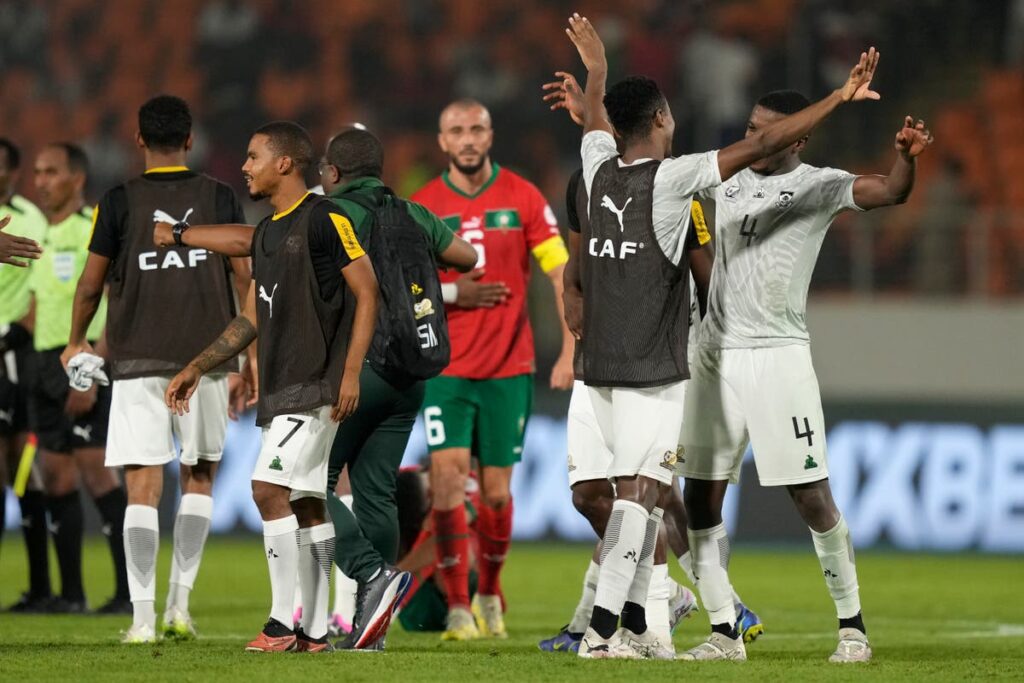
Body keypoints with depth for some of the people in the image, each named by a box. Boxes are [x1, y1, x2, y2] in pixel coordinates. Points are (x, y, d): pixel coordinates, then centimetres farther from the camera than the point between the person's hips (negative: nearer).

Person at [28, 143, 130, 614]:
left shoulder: (95, 230, -8)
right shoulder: (44, 238, 16)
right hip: (46, 363, 8)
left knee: (95, 470, -11)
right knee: (56, 475, 6)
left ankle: (130, 590, -8)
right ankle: (70, 592, 10)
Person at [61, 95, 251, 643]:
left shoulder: (119, 202, 0)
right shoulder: (218, 198, 3)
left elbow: (91, 284, 4)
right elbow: (244, 278, 4)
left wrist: (77, 342, 21)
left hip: (138, 360, -1)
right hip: (207, 354, 1)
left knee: (143, 486, -2)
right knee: (199, 476, 16)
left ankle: (142, 617, -10)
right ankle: (179, 603, 9)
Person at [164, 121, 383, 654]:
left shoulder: (325, 219, -9)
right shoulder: (265, 233, 18)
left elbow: (366, 292, -11)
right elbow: (251, 319, 25)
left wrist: (351, 373, -17)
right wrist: (197, 368, 21)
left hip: (316, 384, -9)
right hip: (279, 389, 9)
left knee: (270, 489, -15)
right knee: (306, 505, 8)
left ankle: (283, 621, -12)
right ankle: (315, 630, 9)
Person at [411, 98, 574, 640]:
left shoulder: (523, 198, -1)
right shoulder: (423, 207, 1)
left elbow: (563, 274, -1)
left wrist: (569, 353, -9)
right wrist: (452, 293, -13)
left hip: (509, 367, 0)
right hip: (447, 367, 0)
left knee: (495, 490, 3)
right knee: (448, 474, -14)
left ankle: (490, 594, 27)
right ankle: (458, 609, -8)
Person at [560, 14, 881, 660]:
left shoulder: (600, 170, 7)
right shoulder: (670, 178, -11)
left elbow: (596, 119, 31)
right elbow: (762, 145, -13)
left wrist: (597, 67, 51)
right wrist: (839, 98, -9)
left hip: (602, 365, 8)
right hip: (652, 370, -7)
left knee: (648, 490, 15)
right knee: (638, 492, -11)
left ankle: (634, 626, 16)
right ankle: (602, 629, -20)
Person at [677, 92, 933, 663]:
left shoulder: (818, 186, -4)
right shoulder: (726, 178, 10)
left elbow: (891, 192, -20)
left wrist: (907, 156, -41)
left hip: (778, 354, -5)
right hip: (716, 354, 5)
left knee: (812, 497, -5)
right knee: (701, 499, 2)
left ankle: (853, 626, 8)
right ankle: (724, 632, 10)